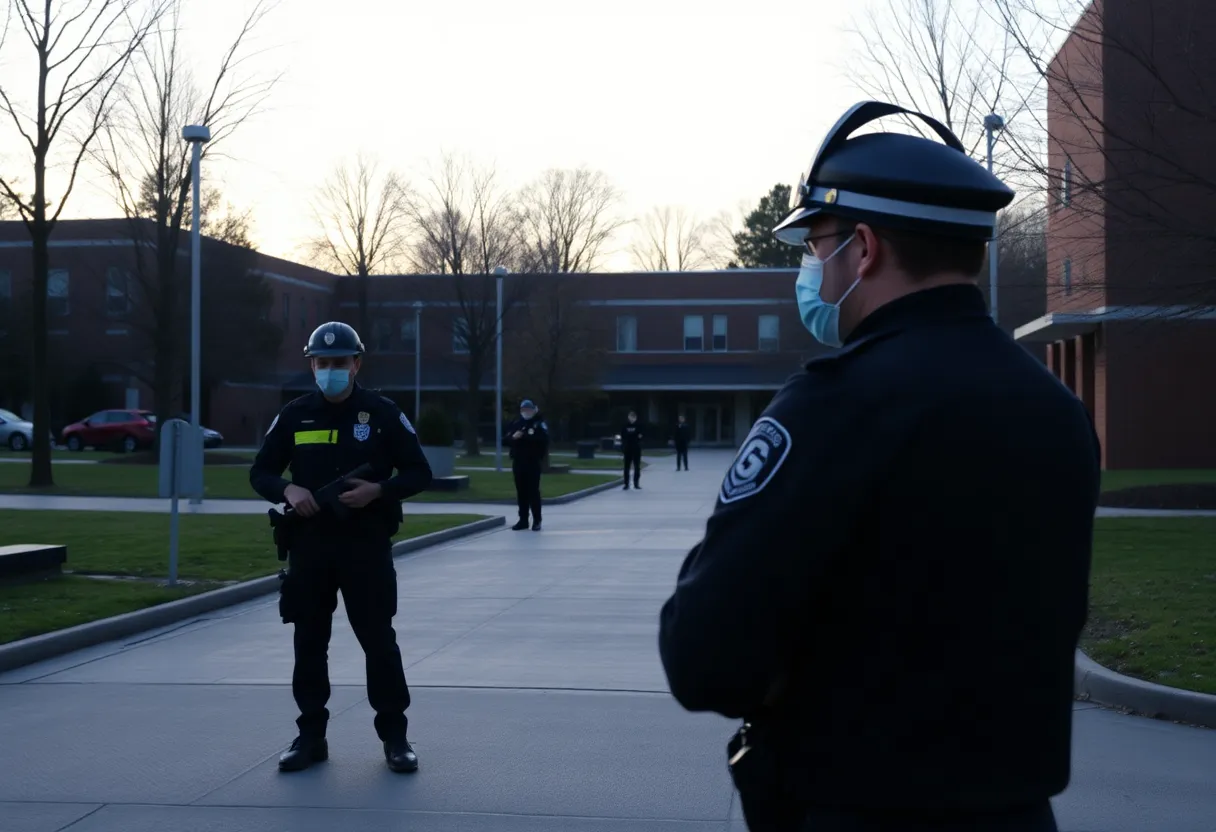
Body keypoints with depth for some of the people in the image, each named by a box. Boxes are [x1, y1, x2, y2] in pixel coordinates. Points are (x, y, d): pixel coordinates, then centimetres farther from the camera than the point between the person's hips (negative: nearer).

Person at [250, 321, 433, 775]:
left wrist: (379, 489, -17)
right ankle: (311, 736, 19)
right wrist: (288, 490, -12)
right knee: (309, 642, 8)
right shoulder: (294, 415, 6)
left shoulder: (383, 414, -1)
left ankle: (395, 736, 11)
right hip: (309, 544, 3)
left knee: (379, 639, 0)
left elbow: (419, 473, 1)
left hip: (367, 544, -3)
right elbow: (260, 472, 10)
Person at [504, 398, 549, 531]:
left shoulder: (539, 424, -2)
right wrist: (514, 437, -14)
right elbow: (507, 439, 8)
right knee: (521, 492, 8)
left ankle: (537, 520, 2)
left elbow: (543, 439, -19)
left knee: (533, 491, -5)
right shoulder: (515, 424, 13)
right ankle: (523, 520, 14)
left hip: (533, 463, -5)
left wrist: (523, 436, -21)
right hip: (518, 462, 5)